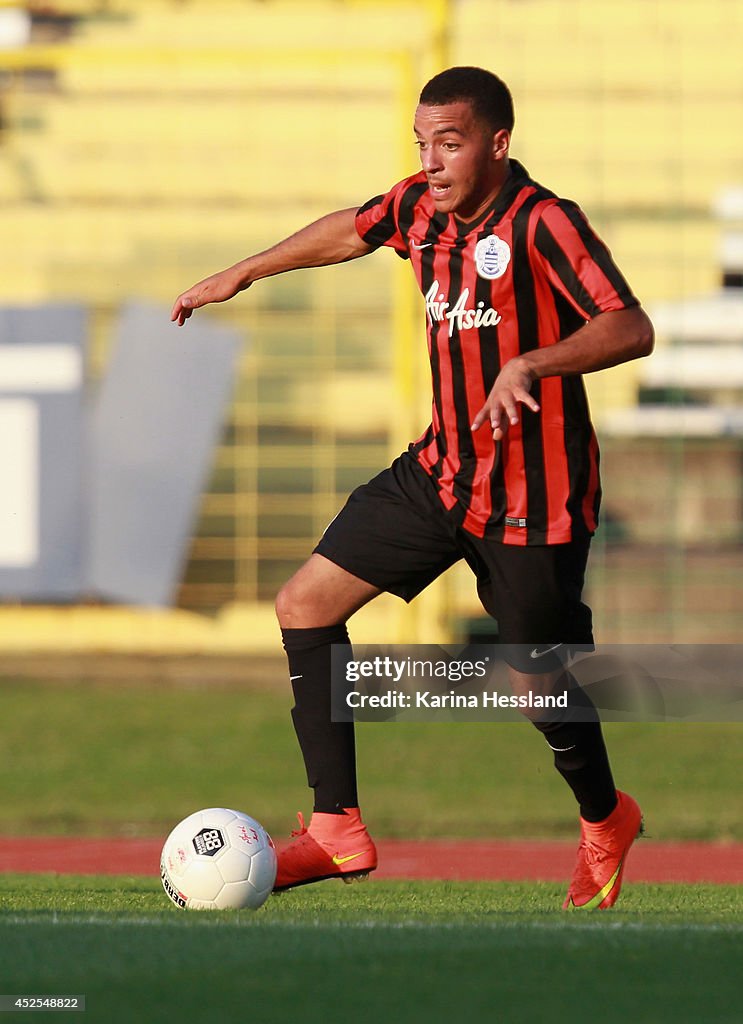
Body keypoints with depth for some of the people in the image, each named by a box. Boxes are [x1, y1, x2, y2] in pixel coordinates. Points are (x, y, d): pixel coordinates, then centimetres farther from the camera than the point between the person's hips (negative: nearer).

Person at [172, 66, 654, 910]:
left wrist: (532, 365, -43)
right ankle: (337, 831, 3)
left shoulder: (540, 223, -20)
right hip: (443, 468, 7)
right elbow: (351, 231, 24)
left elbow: (630, 330, -29)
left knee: (537, 684, 3)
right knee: (306, 603, 1)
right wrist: (242, 275, 32)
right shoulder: (423, 207, 1)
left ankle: (604, 822, 36)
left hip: (533, 493, -7)